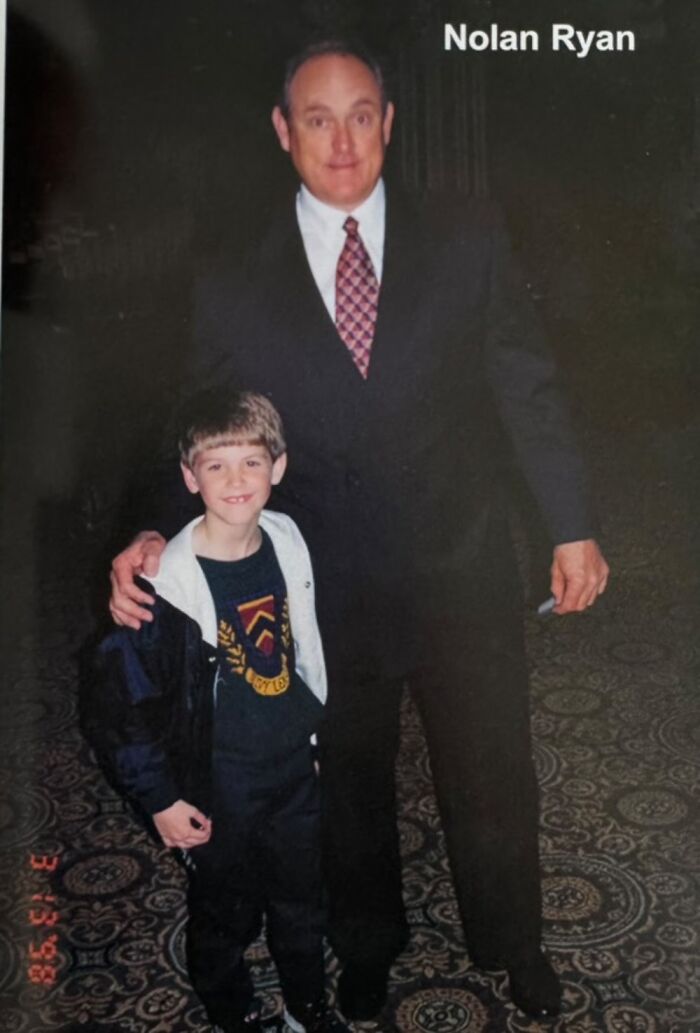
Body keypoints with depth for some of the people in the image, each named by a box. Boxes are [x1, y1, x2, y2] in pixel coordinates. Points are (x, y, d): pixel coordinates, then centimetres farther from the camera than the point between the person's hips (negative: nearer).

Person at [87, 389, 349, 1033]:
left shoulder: (287, 542, -8)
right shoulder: (167, 582, -24)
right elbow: (125, 702, -16)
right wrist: (161, 799, -11)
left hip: (294, 767, 5)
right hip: (219, 786, -4)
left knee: (302, 900, 23)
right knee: (227, 914, 18)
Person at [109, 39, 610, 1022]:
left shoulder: (468, 236, -4)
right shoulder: (235, 276, -4)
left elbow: (529, 387, -1)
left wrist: (573, 527, -1)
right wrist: (159, 535, -18)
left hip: (466, 576, 0)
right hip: (324, 595, 0)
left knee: (493, 777, 19)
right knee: (350, 790, 21)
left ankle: (512, 946, 49)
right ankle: (369, 947, 51)